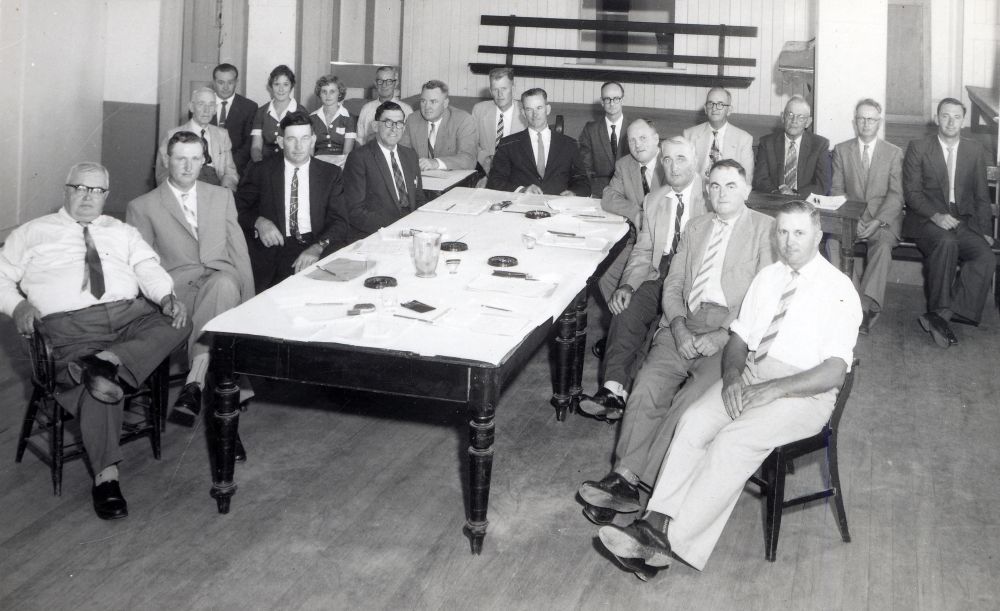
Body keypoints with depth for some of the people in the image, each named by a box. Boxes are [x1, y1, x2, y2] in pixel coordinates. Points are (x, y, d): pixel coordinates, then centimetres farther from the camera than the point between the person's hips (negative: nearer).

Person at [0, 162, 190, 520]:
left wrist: (167, 297, -11)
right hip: (70, 324, -3)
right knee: (95, 387, -29)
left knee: (176, 324, -26)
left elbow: (149, 269, 10)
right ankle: (106, 477, -30)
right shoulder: (32, 233, 19)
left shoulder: (123, 232, 25)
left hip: (130, 313, 3)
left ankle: (108, 362, -40)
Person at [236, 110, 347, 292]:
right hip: (275, 248, -2)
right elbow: (237, 209, 11)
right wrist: (258, 221, -12)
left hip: (319, 250, 2)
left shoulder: (330, 173, 11)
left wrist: (318, 247, -18)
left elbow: (339, 222, 3)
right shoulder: (261, 171, 11)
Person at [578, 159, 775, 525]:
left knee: (693, 398, -26)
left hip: (733, 333, -4)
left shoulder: (767, 229, 7)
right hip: (685, 326, 4)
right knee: (648, 385, -22)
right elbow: (673, 285, 16)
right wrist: (679, 327, -4)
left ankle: (630, 480, -27)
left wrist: (722, 336, -14)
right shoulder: (695, 228, 24)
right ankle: (625, 477, -24)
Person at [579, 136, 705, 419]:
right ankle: (614, 388, -33)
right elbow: (643, 251, 15)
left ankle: (619, 390, -27)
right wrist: (627, 285, -5)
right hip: (660, 275, 4)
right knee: (628, 307, -25)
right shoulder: (653, 200, 17)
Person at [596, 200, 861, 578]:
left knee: (735, 440, -30)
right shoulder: (767, 277, 15)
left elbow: (834, 372, -13)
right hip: (750, 376, 6)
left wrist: (771, 390, -22)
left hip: (804, 391, -6)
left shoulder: (838, 289, -5)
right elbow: (738, 339, 12)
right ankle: (657, 522, -29)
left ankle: (673, 538, -29)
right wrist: (732, 375, -11)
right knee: (694, 421, -22)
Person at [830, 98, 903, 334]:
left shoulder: (894, 153, 9)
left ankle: (867, 306, -40)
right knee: (832, 242, -30)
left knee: (882, 245, -33)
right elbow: (837, 189, 6)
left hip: (884, 219, -1)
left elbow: (896, 195, 0)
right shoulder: (841, 150, 12)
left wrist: (877, 221, -16)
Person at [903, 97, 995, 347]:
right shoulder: (918, 148, 4)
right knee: (946, 242, -37)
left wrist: (985, 231, 2)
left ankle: (941, 316, -30)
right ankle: (940, 311, -30)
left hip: (965, 221, 3)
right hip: (930, 221, -3)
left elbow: (981, 196, 15)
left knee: (985, 256, -27)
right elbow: (912, 193, -2)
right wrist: (936, 216, -18)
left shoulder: (975, 151, 13)